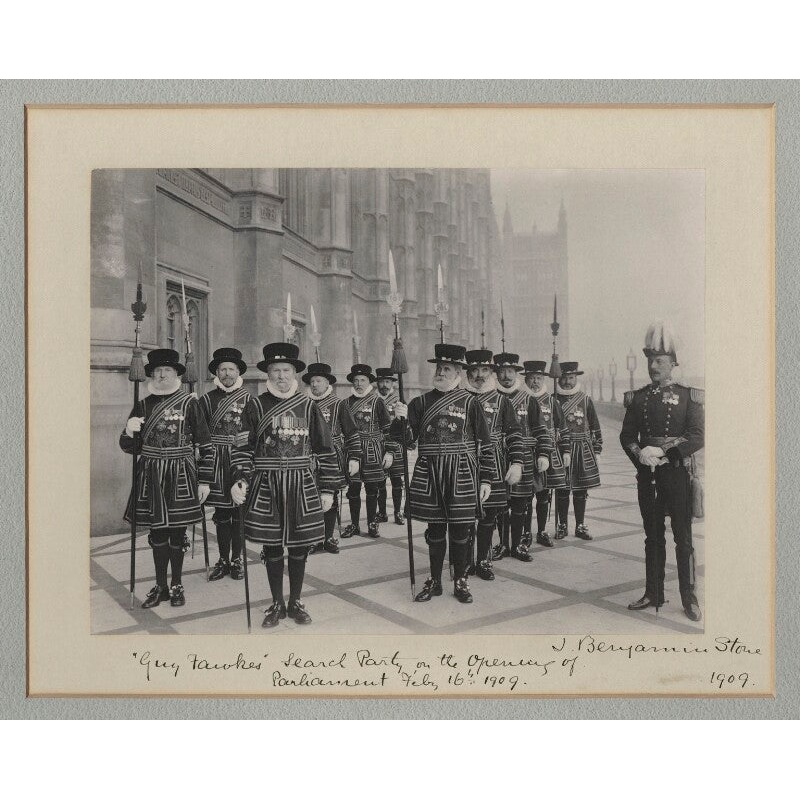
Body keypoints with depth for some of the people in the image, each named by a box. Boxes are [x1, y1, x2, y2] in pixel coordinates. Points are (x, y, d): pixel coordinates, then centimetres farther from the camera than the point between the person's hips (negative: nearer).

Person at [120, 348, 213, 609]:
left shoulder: (189, 403, -3)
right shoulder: (143, 406, 6)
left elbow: (205, 444, -2)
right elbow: (130, 447, 10)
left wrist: (204, 480, -5)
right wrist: (129, 432, -12)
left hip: (181, 476, -3)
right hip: (151, 476, 3)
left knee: (177, 532, 5)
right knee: (157, 532, 9)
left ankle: (177, 585, 22)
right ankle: (160, 586, 23)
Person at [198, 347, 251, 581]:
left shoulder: (248, 399, 2)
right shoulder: (207, 399, 5)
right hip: (217, 462, 1)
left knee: (238, 511, 5)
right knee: (221, 513, 7)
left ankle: (237, 559, 17)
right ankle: (223, 560, 18)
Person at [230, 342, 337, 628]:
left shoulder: (308, 406, 4)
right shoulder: (256, 406, 3)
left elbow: (324, 450, 5)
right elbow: (244, 447, 2)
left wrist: (327, 489, 2)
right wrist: (240, 480, -13)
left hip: (302, 485, 1)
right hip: (266, 486, 0)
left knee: (300, 546, 8)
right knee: (272, 546, 7)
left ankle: (295, 602, 25)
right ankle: (277, 604, 24)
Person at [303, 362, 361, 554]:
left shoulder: (339, 405, -1)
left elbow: (352, 433, -1)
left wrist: (354, 458, -7)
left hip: (333, 460, -2)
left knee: (331, 500, 6)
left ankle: (328, 538, 18)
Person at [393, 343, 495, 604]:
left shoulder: (470, 402, 0)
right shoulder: (422, 402, 6)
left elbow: (485, 443, 2)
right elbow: (407, 436, 2)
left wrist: (486, 479, -1)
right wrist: (401, 418, -18)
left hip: (462, 475, -2)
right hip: (429, 474, 2)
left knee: (460, 530, 5)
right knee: (435, 530, 10)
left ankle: (461, 582, 21)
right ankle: (434, 581, 24)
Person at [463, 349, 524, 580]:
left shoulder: (501, 401, 8)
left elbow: (514, 433, 5)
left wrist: (517, 463, -4)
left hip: (494, 466, 1)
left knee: (488, 515, 6)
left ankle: (483, 561, 19)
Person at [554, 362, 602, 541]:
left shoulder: (585, 400, 6)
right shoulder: (553, 399, 2)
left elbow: (595, 427, 10)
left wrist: (596, 449, 5)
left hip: (583, 450, 2)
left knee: (581, 491, 6)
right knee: (562, 490, 2)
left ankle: (580, 526, 15)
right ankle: (561, 525, 13)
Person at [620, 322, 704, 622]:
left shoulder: (688, 396, -1)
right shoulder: (637, 398, 7)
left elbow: (698, 437, -10)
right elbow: (626, 436, 6)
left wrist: (663, 452, -20)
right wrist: (639, 454, -15)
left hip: (678, 472, -3)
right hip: (647, 474, 3)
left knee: (683, 538, 2)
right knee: (653, 537, 11)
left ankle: (689, 598, 13)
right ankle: (653, 593, 21)